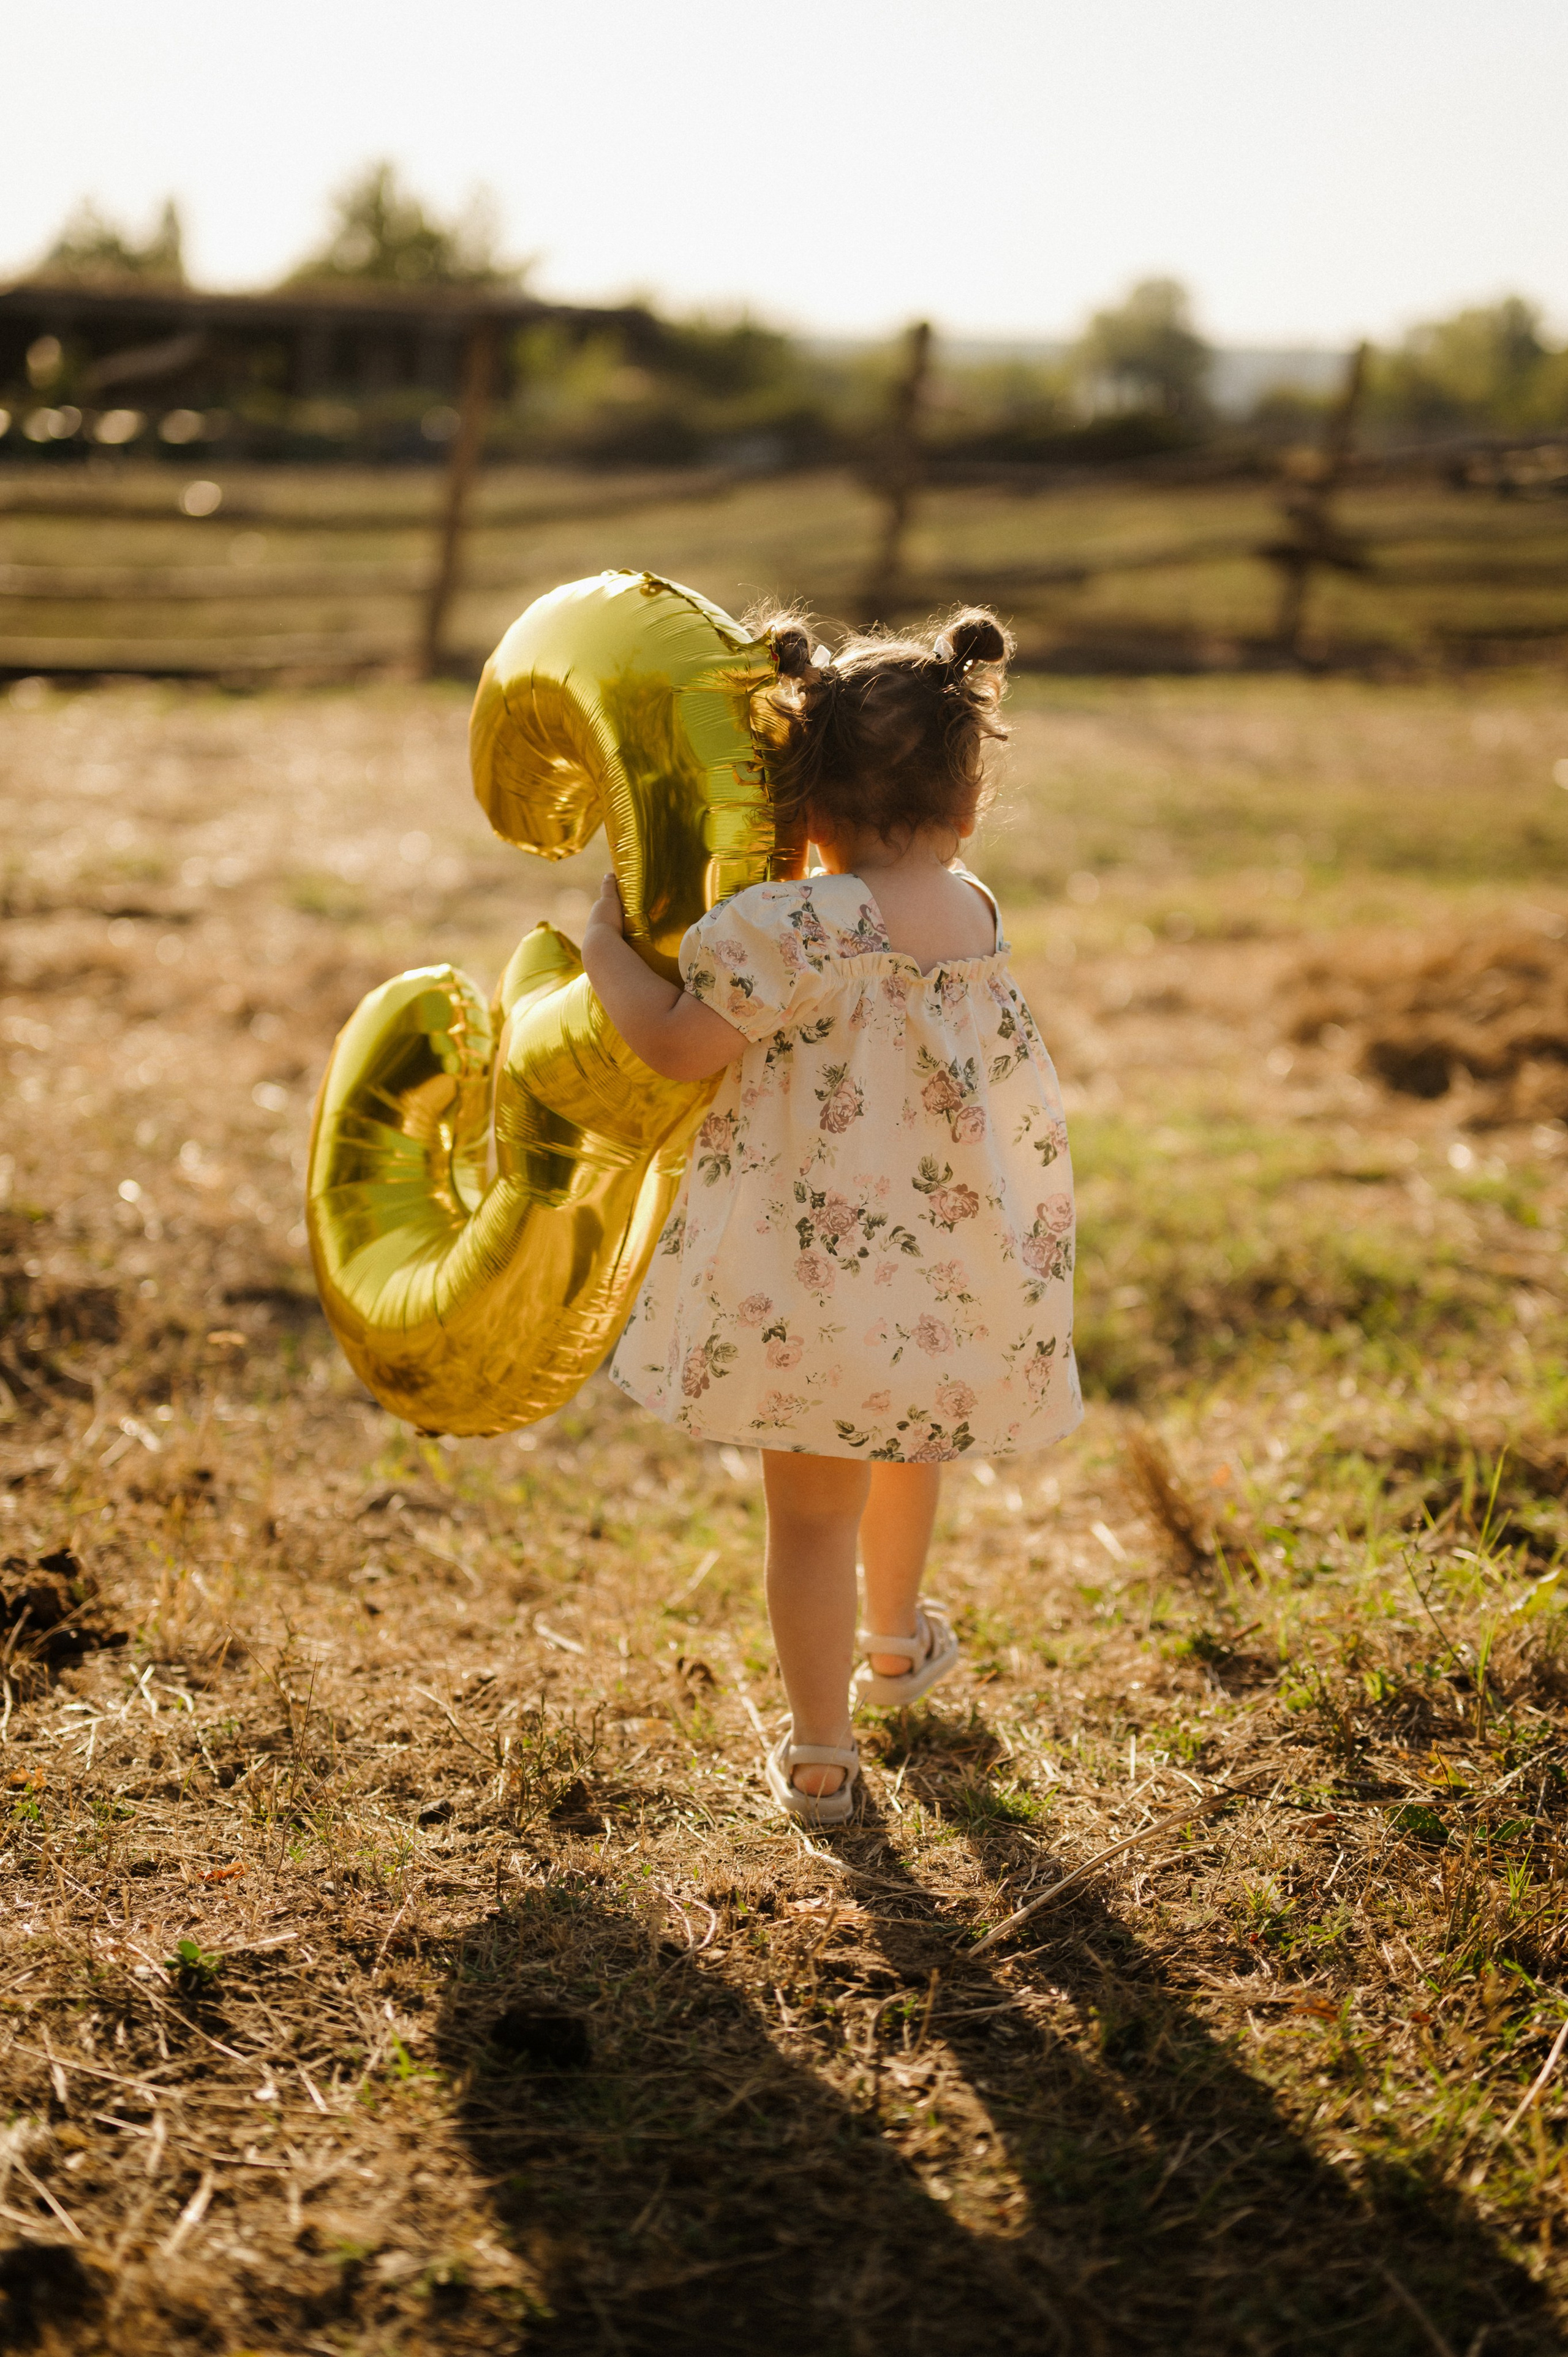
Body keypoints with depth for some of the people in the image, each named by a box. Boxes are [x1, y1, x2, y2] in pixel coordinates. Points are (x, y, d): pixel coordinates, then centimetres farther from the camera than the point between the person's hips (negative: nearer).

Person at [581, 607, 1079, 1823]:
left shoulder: (798, 929, -23)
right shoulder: (974, 913, -3)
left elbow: (676, 1043, -17)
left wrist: (606, 942, -1)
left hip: (815, 1279, -6)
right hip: (956, 1271, 6)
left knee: (812, 1512, 9)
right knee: (906, 1447, 31)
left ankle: (821, 1758, 22)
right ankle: (897, 1640, 56)